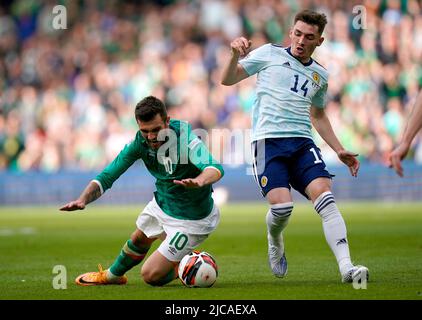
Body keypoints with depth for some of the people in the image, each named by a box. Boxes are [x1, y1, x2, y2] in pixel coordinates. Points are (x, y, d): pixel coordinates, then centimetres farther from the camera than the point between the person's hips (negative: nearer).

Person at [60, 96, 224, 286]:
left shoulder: (185, 140, -34)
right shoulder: (141, 141, -16)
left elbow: (216, 168, -49)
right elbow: (108, 175, -14)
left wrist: (200, 181, -73)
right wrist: (83, 199, -32)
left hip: (189, 218, -6)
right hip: (161, 204, 6)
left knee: (151, 275, -5)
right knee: (138, 240, 30)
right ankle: (112, 276, 59)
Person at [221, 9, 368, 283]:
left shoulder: (320, 75, 20)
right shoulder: (270, 54, 9)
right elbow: (228, 79, 10)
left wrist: (339, 150, 26)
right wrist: (236, 56, -10)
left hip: (303, 143, 3)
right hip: (268, 140, -3)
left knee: (324, 195, -20)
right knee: (282, 205, -20)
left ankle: (346, 267, -26)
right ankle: (275, 242, 16)